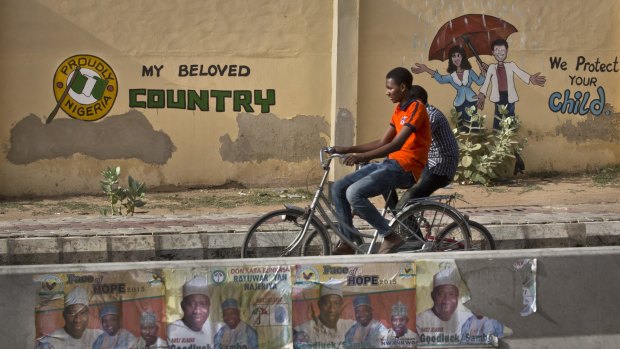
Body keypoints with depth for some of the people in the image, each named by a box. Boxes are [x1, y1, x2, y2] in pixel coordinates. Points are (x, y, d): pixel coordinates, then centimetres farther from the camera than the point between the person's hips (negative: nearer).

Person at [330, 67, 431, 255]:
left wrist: (362, 156, -32)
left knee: (354, 193, -27)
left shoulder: (416, 108, -13)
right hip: (391, 164, 9)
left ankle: (390, 237, -16)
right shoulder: (399, 110, 18)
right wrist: (347, 149, 11)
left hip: (405, 169, -9)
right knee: (338, 188, 0)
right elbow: (382, 143, 20)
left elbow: (396, 144, -24)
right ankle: (347, 242, 3)